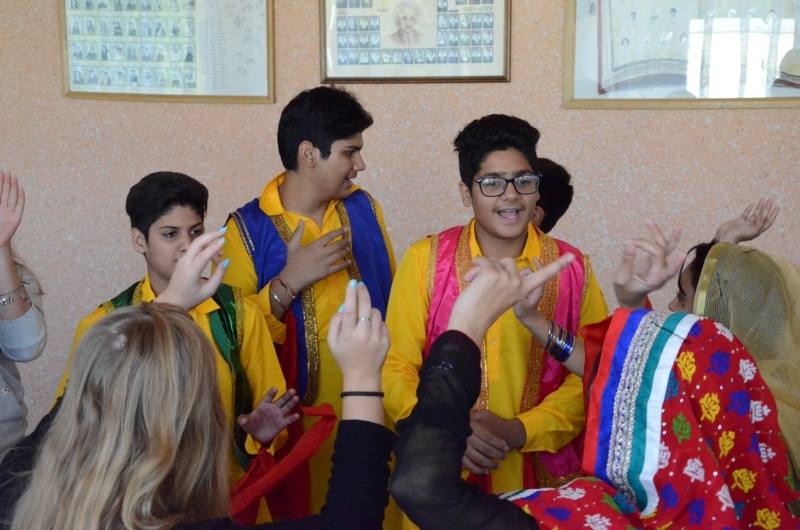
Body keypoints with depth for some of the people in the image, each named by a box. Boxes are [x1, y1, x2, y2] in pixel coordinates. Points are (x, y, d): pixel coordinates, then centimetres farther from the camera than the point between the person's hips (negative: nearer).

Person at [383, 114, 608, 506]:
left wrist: (522, 431, -16)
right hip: (443, 476, 0)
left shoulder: (573, 268, -2)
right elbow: (396, 370, -4)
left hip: (542, 478, 1)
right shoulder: (424, 261, -4)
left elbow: (592, 374, -3)